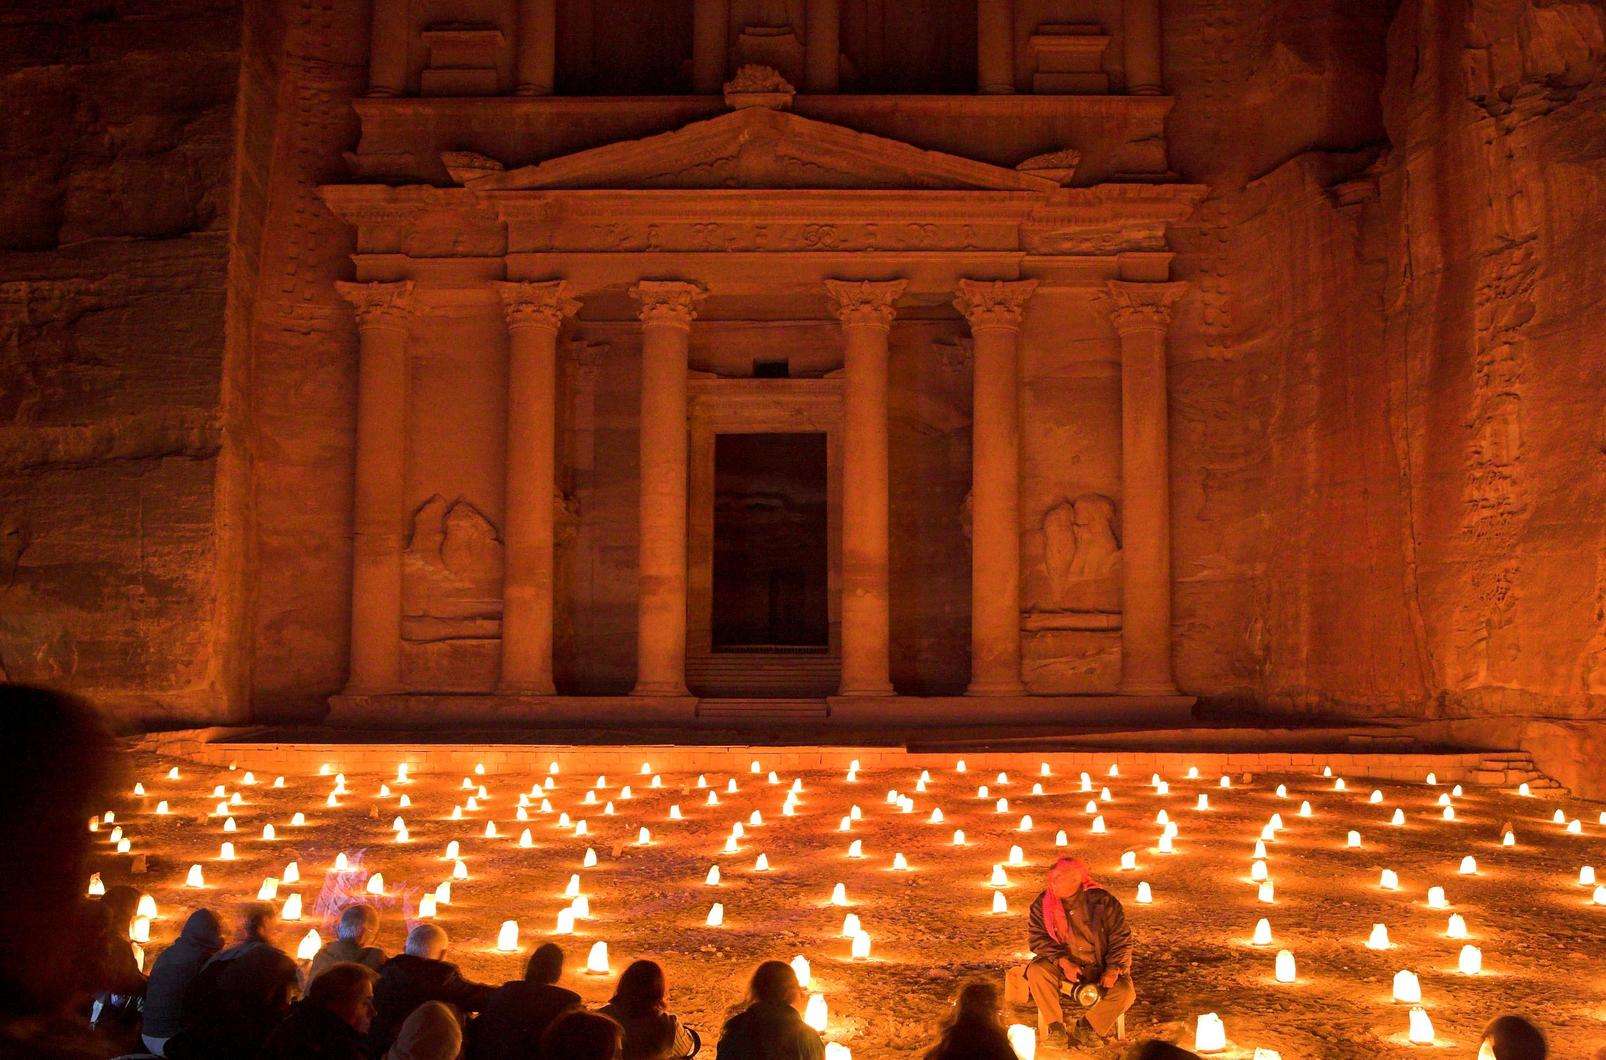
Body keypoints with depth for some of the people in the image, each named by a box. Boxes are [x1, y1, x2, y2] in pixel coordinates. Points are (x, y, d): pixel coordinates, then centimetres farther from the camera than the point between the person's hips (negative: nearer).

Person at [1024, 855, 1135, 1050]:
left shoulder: (1103, 902, -12)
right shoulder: (1043, 903, -8)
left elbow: (1122, 939, -6)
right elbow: (1038, 937, -7)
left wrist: (1113, 969, -20)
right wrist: (1063, 961, -22)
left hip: (1099, 966, 0)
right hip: (1062, 963, 1)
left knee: (1125, 992, -26)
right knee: (1036, 971, -29)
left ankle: (1086, 1026, 0)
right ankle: (1055, 1025, -9)